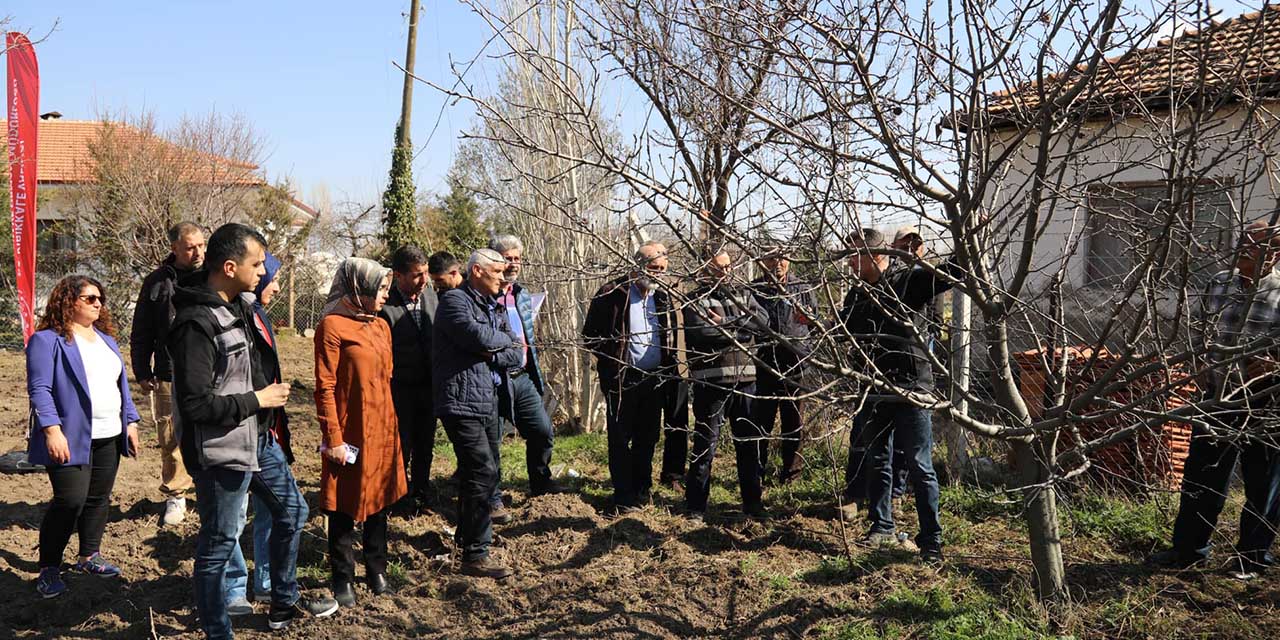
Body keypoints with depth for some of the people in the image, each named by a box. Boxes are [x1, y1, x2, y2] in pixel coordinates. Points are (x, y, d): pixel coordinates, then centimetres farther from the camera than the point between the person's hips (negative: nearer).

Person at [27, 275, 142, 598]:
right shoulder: (47, 340, -6)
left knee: (99, 498, 11)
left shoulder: (105, 338, 17)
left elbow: (121, 384, 20)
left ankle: (89, 556, 26)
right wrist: (52, 431, -21)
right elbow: (39, 389, -13)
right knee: (71, 500, -11)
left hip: (108, 438, 7)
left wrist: (130, 422, 15)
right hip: (71, 438, -7)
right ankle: (48, 568, 4)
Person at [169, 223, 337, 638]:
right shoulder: (196, 323, -23)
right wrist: (258, 400, -17)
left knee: (291, 510, 21)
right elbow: (195, 403, -27)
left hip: (254, 438, 10)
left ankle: (284, 603, 38)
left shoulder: (238, 306, 6)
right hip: (219, 452, -10)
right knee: (218, 545, 5)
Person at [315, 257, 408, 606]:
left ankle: (376, 570, 29)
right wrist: (333, 438, -15)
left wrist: (391, 427, 16)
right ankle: (342, 580, 19)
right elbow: (324, 387, -13)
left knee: (379, 499, 15)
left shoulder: (381, 326, 10)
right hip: (351, 433, -7)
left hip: (383, 430, 7)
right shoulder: (333, 325, -11)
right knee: (345, 506, 6)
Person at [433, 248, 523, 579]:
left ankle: (467, 535, 36)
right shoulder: (454, 300, -10)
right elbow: (479, 338, -25)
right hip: (462, 400, -9)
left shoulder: (494, 306, 14)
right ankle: (475, 555, -4)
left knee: (482, 471, 18)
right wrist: (506, 340, -6)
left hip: (488, 400, 9)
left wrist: (493, 355, -12)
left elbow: (517, 354, 8)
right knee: (483, 473, -11)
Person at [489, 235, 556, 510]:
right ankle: (493, 501, 19)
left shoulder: (523, 296, 14)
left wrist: (537, 375, 22)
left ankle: (541, 490, 29)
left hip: (523, 377, 7)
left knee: (543, 433, 10)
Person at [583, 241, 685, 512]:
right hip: (622, 379, -5)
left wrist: (671, 374, 7)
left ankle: (642, 489, 28)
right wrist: (612, 361, -10)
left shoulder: (662, 297, 7)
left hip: (655, 379, 5)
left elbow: (670, 339, 15)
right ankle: (624, 495, 16)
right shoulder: (612, 293, -10)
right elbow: (591, 334, -6)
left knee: (648, 438, 13)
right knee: (620, 438, 4)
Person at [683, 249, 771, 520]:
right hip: (710, 382, -4)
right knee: (705, 445, 1)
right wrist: (741, 331, -9)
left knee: (749, 443, 12)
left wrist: (726, 322, -11)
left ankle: (752, 501, 24)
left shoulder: (743, 295, 14)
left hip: (745, 379, 5)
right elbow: (703, 333, -18)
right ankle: (696, 504, 12)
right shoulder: (696, 300, 0)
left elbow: (763, 322, -2)